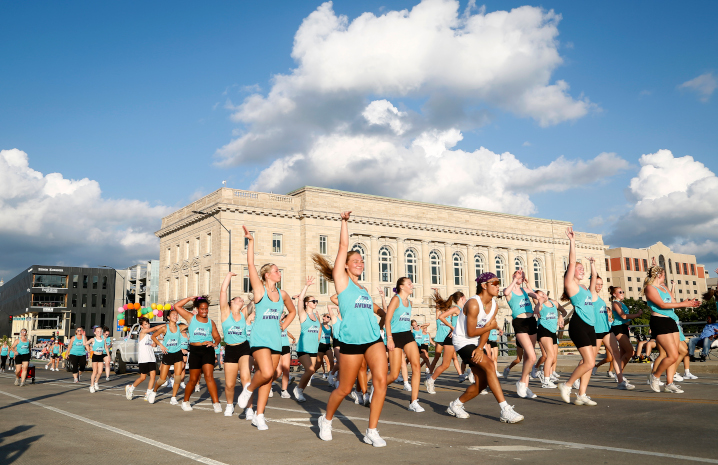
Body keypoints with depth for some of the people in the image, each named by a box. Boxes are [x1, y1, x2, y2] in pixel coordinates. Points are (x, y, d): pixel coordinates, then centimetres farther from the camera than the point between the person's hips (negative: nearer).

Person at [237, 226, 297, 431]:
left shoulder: (283, 295, 11)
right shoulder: (259, 289, -2)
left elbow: (292, 311, 29)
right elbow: (251, 264, -11)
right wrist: (251, 241, -15)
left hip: (276, 341, 5)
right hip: (259, 339, -5)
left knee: (268, 379, 5)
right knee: (267, 373, -23)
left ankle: (259, 416, 14)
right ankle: (248, 389, 9)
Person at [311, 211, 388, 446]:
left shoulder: (363, 288, 18)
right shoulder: (341, 279, 3)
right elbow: (343, 247, -2)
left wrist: (381, 311, 21)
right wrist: (344, 222, 1)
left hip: (374, 339, 5)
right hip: (351, 341, -5)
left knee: (381, 381, -12)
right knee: (344, 389, 6)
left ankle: (372, 431, 0)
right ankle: (326, 420, 33)